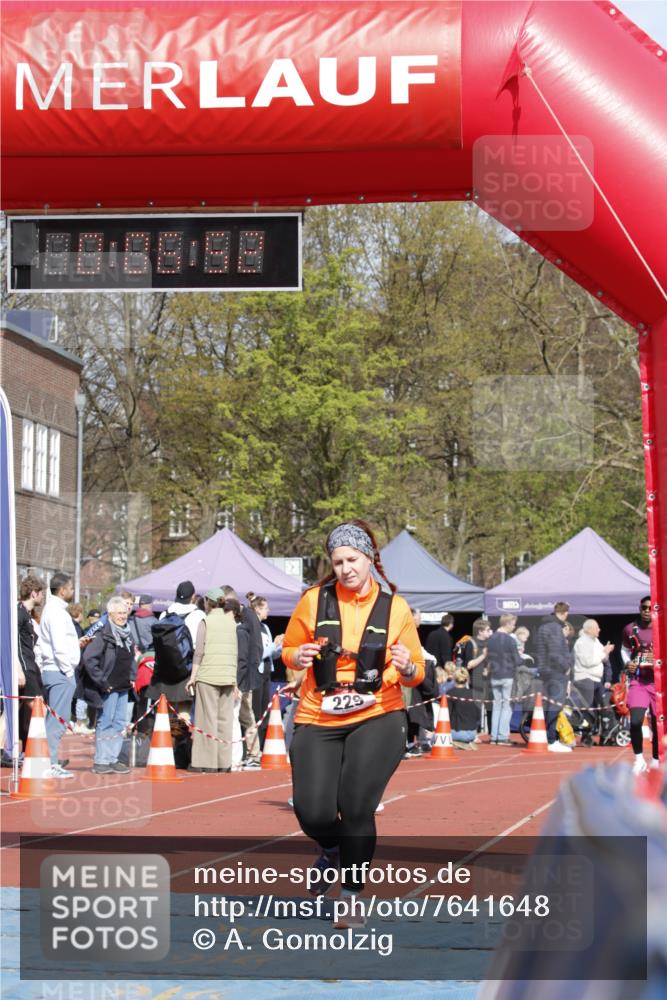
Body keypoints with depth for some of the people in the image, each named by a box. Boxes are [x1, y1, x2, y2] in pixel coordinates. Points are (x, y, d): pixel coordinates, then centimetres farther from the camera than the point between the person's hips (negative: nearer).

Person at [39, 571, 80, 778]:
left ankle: (50, 762, 15)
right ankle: (50, 764, -11)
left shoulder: (54, 609, 18)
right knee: (57, 718, -10)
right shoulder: (57, 611, -13)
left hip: (53, 670, 10)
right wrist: (68, 670, -16)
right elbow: (59, 645, -20)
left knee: (54, 719, 12)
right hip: (60, 672, -10)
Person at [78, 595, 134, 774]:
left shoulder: (126, 633, 13)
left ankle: (112, 759, 18)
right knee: (105, 723, -4)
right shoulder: (103, 633, -13)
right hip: (108, 687, -8)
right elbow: (88, 658, -20)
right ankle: (101, 761, 1)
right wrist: (102, 682, -18)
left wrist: (131, 677, 16)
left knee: (119, 723, 10)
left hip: (123, 686, 8)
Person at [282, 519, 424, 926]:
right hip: (318, 721, 1)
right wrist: (298, 657, -11)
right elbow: (288, 650, 12)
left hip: (377, 718, -1)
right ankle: (333, 850, 30)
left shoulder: (396, 608, 2)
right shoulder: (314, 601, 2)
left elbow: (415, 675, 7)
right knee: (313, 813, -9)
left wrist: (407, 669, -16)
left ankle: (351, 899, 6)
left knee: (357, 807, -14)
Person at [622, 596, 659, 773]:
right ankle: (639, 759, 3)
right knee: (635, 721, -17)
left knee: (657, 725, 7)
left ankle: (655, 762, 25)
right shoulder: (630, 629, 2)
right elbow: (625, 649, 19)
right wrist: (627, 663, 0)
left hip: (658, 682, -1)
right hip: (638, 681, 1)